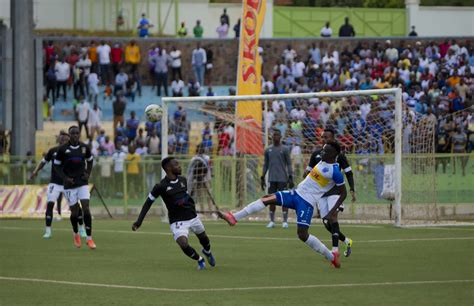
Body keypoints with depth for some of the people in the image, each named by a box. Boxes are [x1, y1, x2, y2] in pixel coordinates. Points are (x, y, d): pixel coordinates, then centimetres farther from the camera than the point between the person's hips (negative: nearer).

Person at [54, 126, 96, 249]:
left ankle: (89, 238, -8)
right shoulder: (63, 149, -6)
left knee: (86, 208, -12)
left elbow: (90, 160, 18)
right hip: (69, 184, -1)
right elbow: (56, 165, 2)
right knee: (74, 211, 2)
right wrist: (64, 177, -10)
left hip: (83, 183, 1)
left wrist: (88, 173, 3)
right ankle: (76, 235, 30)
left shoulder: (84, 147, 1)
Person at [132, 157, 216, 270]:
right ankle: (199, 260, 5)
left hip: (193, 217, 5)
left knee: (204, 238, 22)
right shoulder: (161, 187, -17)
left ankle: (207, 252, 58)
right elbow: (148, 203, -10)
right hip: (177, 221, -5)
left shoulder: (183, 180, 0)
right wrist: (139, 221, -15)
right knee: (183, 244, -24)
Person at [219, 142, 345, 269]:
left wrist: (332, 213, -16)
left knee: (302, 235, -14)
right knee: (267, 199, -4)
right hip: (297, 193, 8)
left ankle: (331, 257, 1)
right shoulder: (323, 161, 9)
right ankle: (234, 218, -6)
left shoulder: (335, 172, -16)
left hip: (306, 202, -8)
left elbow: (343, 194, -11)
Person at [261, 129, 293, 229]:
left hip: (282, 178, -4)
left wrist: (290, 178, -8)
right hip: (272, 179, 4)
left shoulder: (284, 149, 1)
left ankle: (285, 221, 0)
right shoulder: (268, 150, 11)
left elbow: (289, 164, -1)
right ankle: (272, 221, 9)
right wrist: (262, 178, 11)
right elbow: (265, 165, 16)